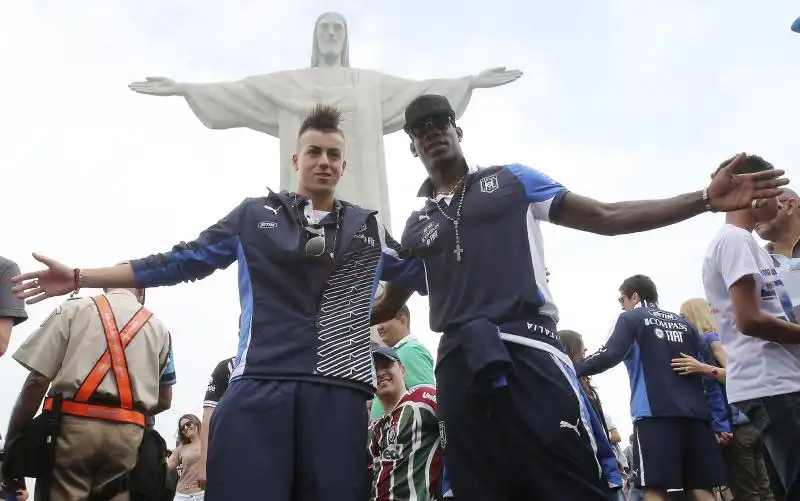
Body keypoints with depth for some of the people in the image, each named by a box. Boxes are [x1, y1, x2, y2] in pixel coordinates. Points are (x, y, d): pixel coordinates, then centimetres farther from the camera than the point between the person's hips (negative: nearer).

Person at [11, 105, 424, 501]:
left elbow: (423, 274, 26)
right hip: (259, 385, -1)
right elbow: (183, 261, 15)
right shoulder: (254, 216, 14)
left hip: (338, 391, 2)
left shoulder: (369, 229, 18)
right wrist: (80, 277, 12)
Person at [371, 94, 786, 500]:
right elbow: (387, 305, 28)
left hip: (526, 350, -2)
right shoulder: (417, 226, 19)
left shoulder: (510, 180, 14)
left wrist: (706, 199, 1)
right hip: (459, 368, 3)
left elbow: (605, 217, 10)